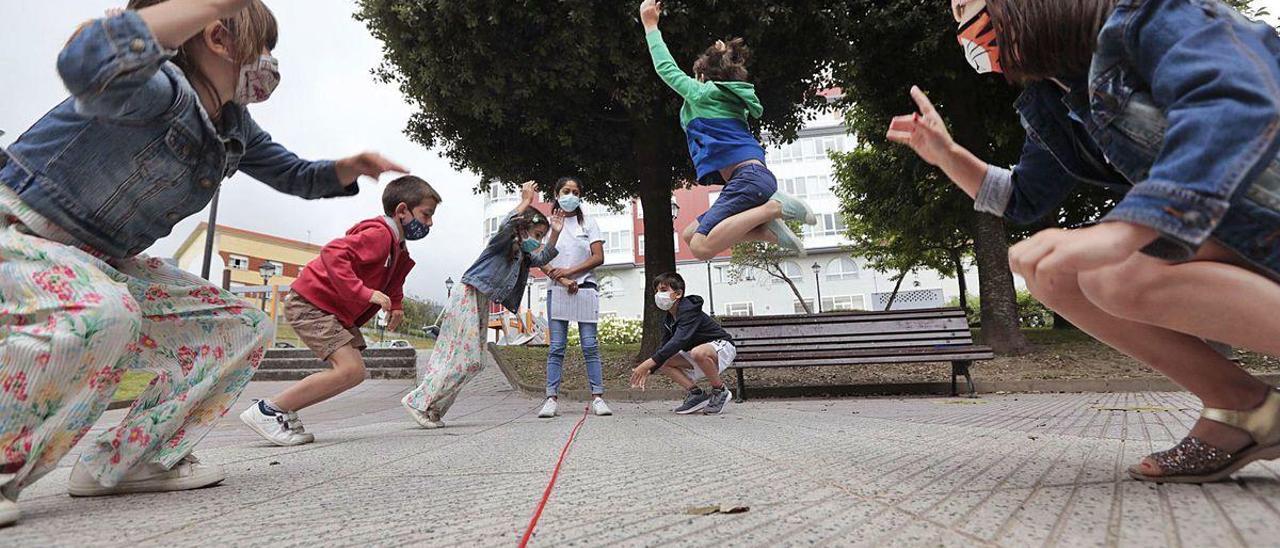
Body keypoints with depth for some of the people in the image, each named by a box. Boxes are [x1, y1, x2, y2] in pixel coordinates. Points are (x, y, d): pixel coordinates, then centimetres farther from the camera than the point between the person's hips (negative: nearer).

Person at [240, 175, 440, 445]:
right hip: (310, 303, -10)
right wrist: (365, 293, -36)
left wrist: (396, 305, 11)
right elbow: (333, 254, -33)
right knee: (351, 368, -19)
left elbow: (393, 281, 30)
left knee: (355, 373, 6)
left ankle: (285, 413, 10)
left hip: (336, 312, 11)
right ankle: (267, 410, -10)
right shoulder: (379, 233, -20)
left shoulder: (398, 248, 12)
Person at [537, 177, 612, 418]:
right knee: (557, 347, -1)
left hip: (585, 289, 0)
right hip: (557, 290, 0)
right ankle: (551, 398, -1)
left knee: (590, 345, -3)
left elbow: (598, 258, 0)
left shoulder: (588, 223, 9)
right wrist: (563, 281, -11)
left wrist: (569, 271, -9)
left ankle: (597, 397, -2)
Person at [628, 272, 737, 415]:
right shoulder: (667, 320, 2)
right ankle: (696, 394, -2)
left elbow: (679, 340, -38)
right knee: (662, 363, -8)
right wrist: (648, 370, -15)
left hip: (722, 346, -8)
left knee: (698, 352, -41)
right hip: (695, 352, 8)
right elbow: (664, 347, 4)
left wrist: (649, 363, -44)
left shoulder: (689, 309, -26)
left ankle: (720, 391, -16)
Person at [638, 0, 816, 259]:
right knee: (689, 235, 13)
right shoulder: (732, 97, 28)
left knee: (701, 247, -22)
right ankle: (768, 229, 0)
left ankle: (773, 209, -19)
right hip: (756, 178, 9)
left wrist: (650, 25, 25)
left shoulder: (704, 93, 7)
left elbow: (666, 68, 16)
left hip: (748, 177, -9)